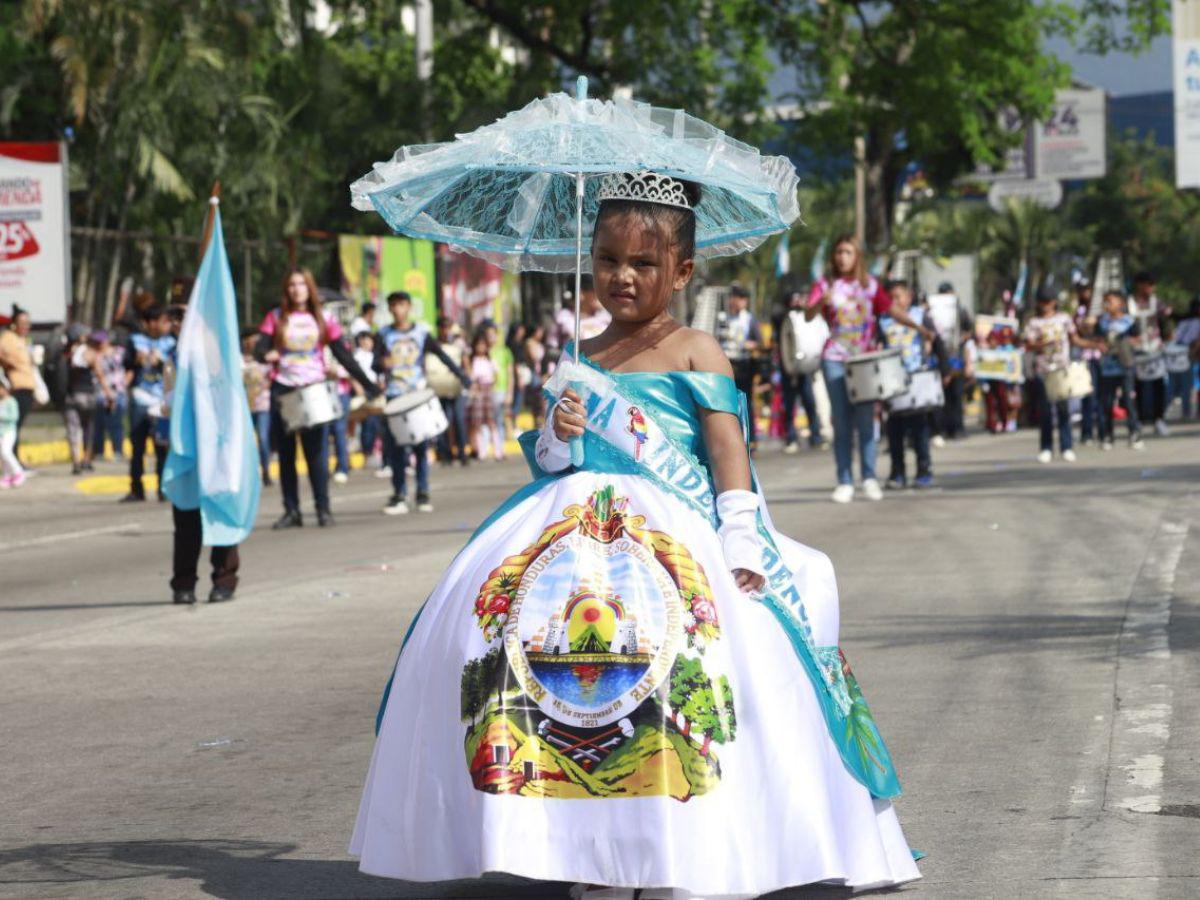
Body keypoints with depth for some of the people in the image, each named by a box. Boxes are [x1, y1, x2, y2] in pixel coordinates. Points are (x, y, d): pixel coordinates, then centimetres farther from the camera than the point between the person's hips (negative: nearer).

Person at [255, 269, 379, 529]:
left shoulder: (324, 319, 6)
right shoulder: (276, 317, 7)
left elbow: (343, 355, 5)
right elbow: (259, 348, -3)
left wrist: (367, 383, -2)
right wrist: (267, 355, -28)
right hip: (283, 390, 1)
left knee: (316, 451, -6)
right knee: (286, 453, 3)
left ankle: (323, 509, 0)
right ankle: (291, 510, 8)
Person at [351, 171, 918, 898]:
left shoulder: (694, 352, 5)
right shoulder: (581, 361, 19)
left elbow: (728, 445, -3)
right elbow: (545, 458, 23)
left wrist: (742, 544, -13)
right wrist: (556, 435, -1)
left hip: (675, 531, -5)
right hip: (580, 529, 5)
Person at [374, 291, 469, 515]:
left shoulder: (421, 332, 5)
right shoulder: (384, 335, 5)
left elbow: (441, 354, 2)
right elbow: (375, 364, -3)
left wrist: (461, 375, -8)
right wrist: (382, 364, -27)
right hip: (394, 396, 0)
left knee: (421, 446, -1)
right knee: (395, 446, -3)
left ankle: (423, 494, 6)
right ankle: (399, 495, 1)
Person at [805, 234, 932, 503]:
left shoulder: (869, 284, 9)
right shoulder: (826, 285, 5)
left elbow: (891, 310, 5)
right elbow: (808, 316, -7)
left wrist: (920, 328, -5)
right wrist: (821, 303, -28)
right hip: (835, 359, 0)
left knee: (865, 419, -7)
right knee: (841, 422, -1)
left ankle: (870, 478, -2)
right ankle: (844, 483, 0)